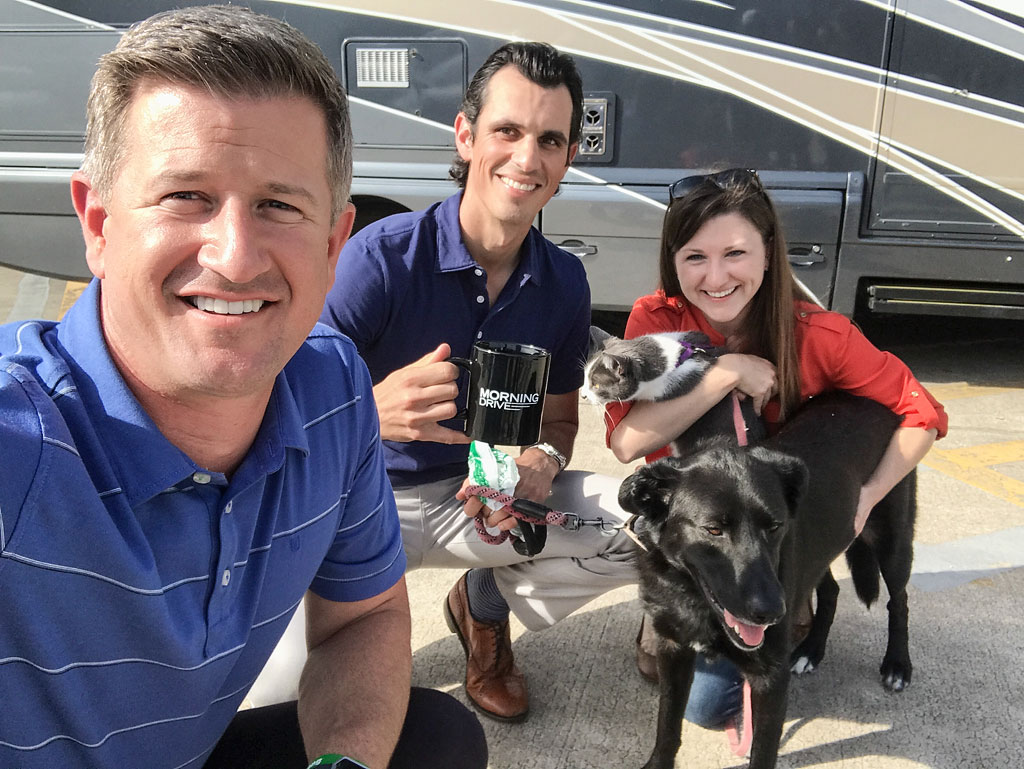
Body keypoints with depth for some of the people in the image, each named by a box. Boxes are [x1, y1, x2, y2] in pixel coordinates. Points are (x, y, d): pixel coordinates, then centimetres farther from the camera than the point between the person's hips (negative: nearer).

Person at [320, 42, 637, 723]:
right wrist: (372, 411, -42)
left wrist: (542, 463, -18)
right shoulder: (381, 257, -20)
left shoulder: (564, 282, -4)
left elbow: (559, 417, 7)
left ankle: (488, 600, 13)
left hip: (484, 499, 5)